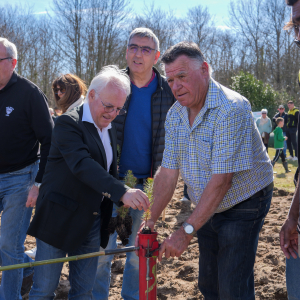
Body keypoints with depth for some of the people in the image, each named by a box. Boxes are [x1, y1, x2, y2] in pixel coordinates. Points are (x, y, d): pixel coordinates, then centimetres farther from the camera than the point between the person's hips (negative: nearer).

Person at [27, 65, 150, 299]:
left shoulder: (110, 130, 11)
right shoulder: (69, 123, -14)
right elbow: (82, 164, -30)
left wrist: (119, 203, 7)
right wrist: (122, 192, -40)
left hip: (93, 221, 7)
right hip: (60, 218, -7)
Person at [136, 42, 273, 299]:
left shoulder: (231, 109, -26)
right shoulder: (175, 114, -1)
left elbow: (221, 180, -30)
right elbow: (168, 172, -1)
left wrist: (187, 230, -30)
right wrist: (152, 220, -9)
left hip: (242, 207, -7)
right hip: (207, 209, 7)